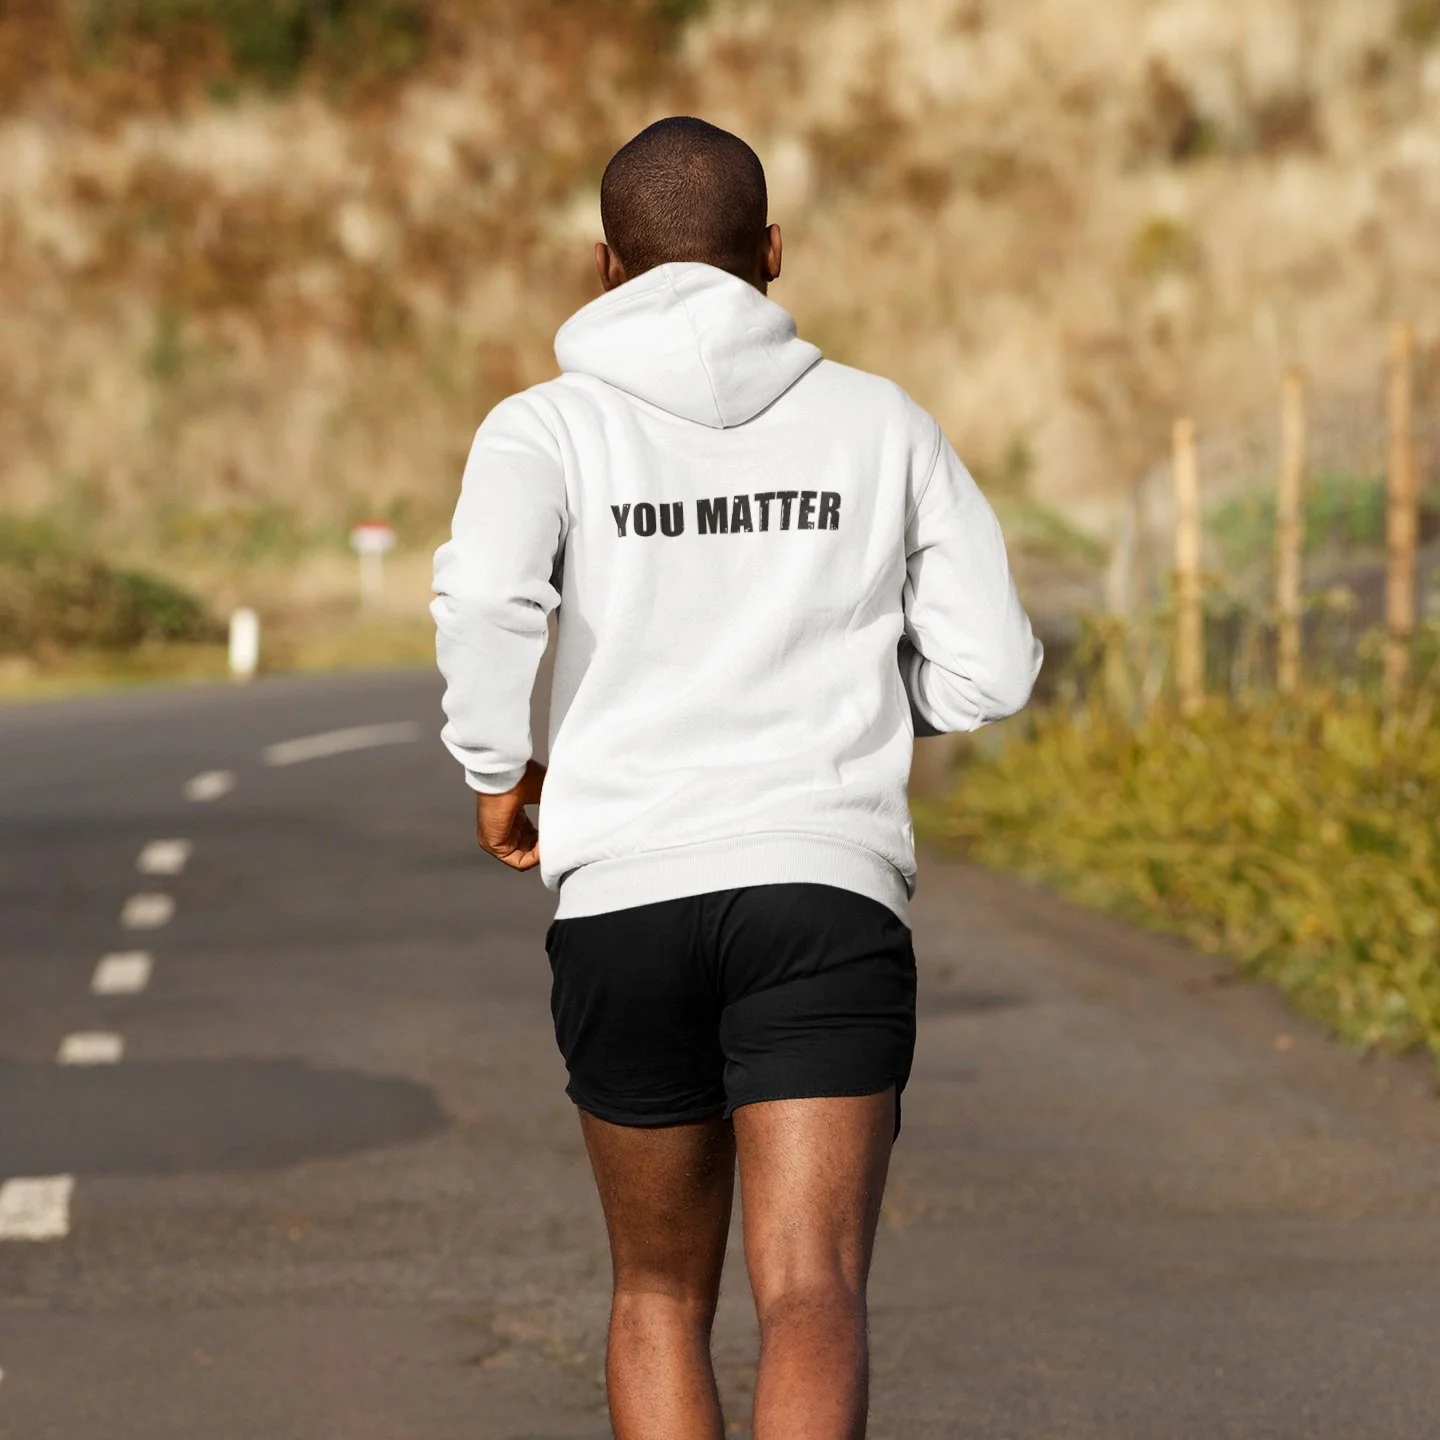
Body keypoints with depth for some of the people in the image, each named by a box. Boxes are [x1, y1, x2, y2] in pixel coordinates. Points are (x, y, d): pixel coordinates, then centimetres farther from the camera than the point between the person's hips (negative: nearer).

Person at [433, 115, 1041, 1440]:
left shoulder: (551, 425, 5)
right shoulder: (880, 423, 10)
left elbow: (485, 595, -17)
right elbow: (991, 671, 10)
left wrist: (497, 766, 0)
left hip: (626, 897, 1)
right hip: (829, 893, -1)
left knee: (661, 1291, 20)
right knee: (814, 1294, -13)